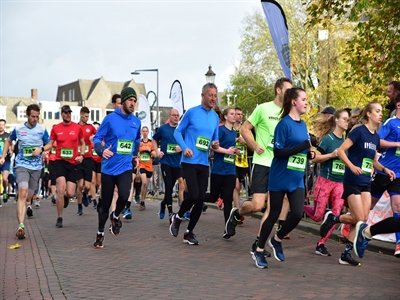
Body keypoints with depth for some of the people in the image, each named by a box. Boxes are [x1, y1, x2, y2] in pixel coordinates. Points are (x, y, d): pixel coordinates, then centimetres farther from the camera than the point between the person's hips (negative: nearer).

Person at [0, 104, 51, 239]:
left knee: (28, 197, 9)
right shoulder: (18, 129, 1)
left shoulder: (42, 129, 2)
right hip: (21, 165, -3)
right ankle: (21, 226, -29)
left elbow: (49, 144, 11)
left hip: (36, 167, 3)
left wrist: (41, 149, -10)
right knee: (23, 193, -22)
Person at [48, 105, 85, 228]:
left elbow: (82, 143, 16)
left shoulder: (77, 127, 4)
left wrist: (82, 155, -1)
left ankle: (66, 197, 38)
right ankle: (59, 218, 0)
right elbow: (50, 144, 11)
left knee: (70, 193, -4)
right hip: (60, 161, -1)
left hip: (73, 163, 1)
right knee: (61, 190, -15)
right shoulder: (56, 128, 3)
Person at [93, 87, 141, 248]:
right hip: (109, 167, -2)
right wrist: (101, 150, -24)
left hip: (125, 167, 2)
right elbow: (97, 138, -7)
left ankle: (115, 216, 11)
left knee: (124, 196, -22)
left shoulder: (136, 122, 5)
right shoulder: (110, 119, -8)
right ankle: (100, 234, 24)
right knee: (105, 203, 5)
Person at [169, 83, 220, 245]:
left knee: (200, 199, 3)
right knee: (194, 195, -16)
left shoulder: (215, 117, 9)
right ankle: (177, 217, 14)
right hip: (189, 161, -5)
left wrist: (215, 144, -6)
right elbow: (178, 132, 0)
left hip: (204, 163, 5)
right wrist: (185, 148, -15)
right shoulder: (191, 112, -5)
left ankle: (189, 232, 16)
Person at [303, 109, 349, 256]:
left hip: (340, 183, 5)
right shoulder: (328, 138, -8)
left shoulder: (346, 141, 8)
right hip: (325, 181, -5)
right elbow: (315, 158, -11)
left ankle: (321, 244, 7)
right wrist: (332, 154, -20)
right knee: (318, 216, 1)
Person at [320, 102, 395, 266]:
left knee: (363, 219, 1)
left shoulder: (376, 137, 10)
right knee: (359, 219, -8)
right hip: (352, 182, -7)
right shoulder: (359, 131, -12)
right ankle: (333, 218, 17)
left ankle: (346, 254, 9)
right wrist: (352, 166, -27)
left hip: (366, 182, 7)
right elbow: (341, 151, -14)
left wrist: (385, 170, 3)